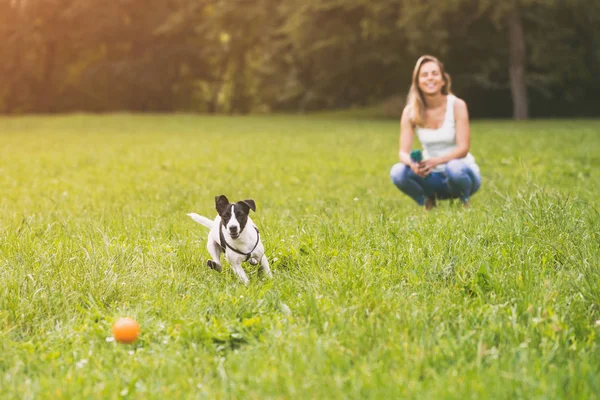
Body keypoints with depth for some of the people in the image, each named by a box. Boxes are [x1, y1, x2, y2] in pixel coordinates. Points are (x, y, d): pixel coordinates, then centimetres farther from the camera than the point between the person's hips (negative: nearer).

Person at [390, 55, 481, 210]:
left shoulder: (457, 105, -13)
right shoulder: (410, 111, -6)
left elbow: (463, 148, -18)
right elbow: (403, 152, -10)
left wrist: (436, 161, -36)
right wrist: (412, 163, -35)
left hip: (460, 172, -2)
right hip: (433, 177, 2)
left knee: (454, 167, -37)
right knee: (398, 172, -25)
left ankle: (465, 202, -4)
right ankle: (427, 201, 4)